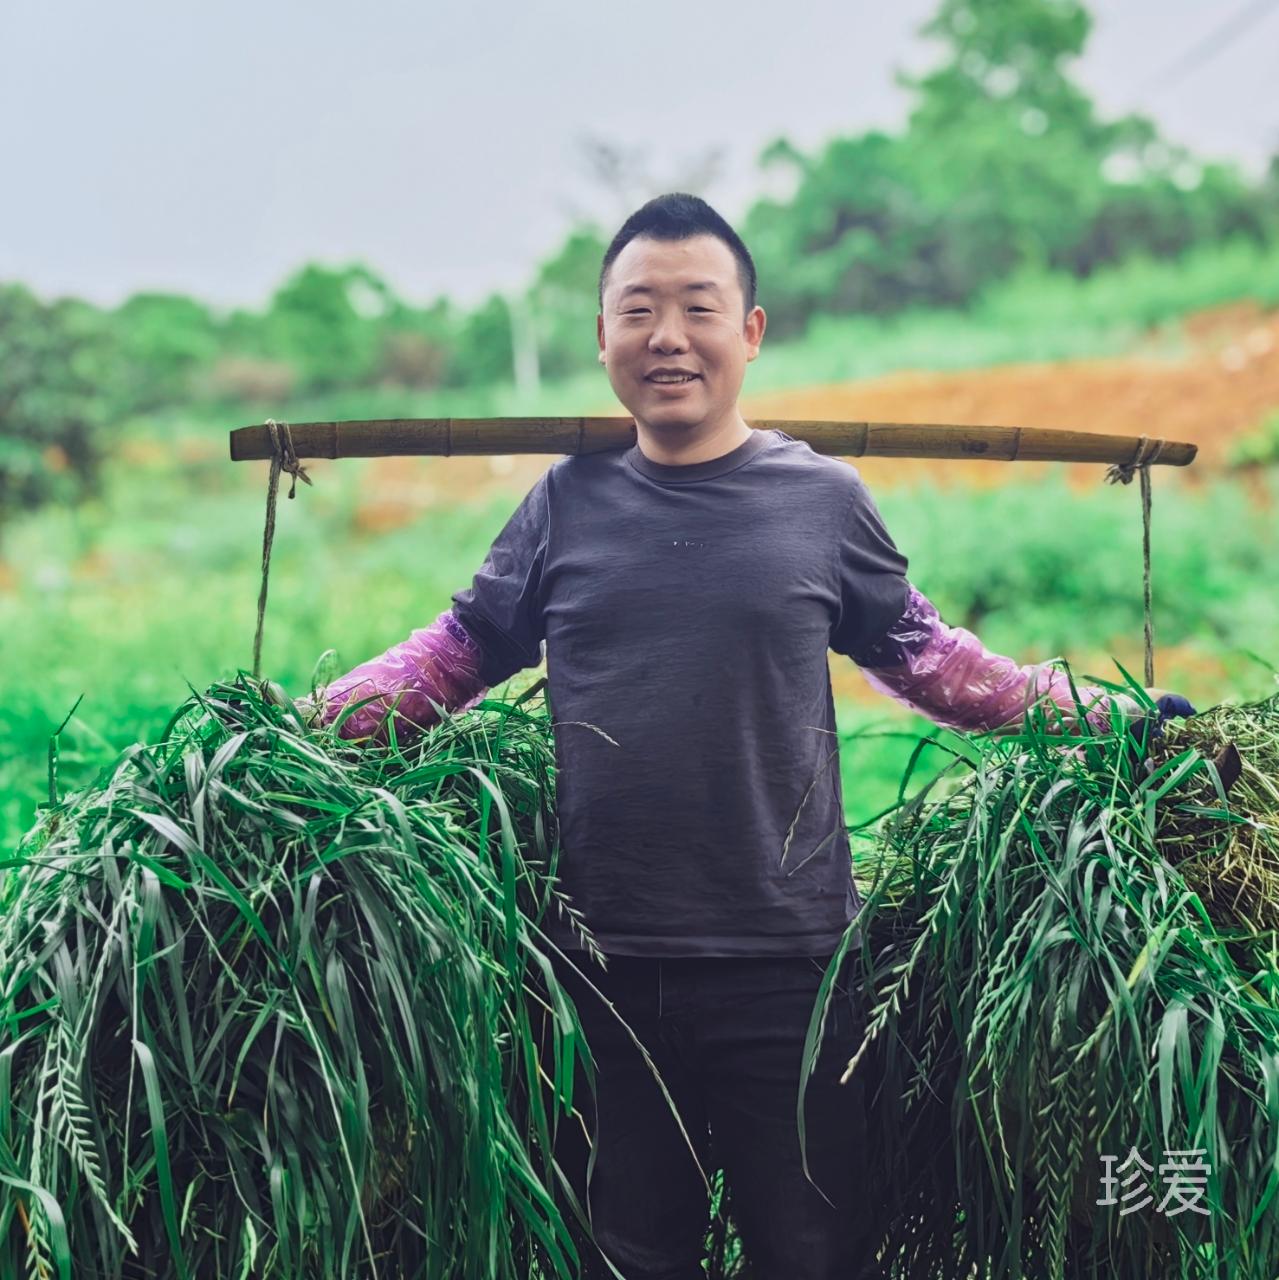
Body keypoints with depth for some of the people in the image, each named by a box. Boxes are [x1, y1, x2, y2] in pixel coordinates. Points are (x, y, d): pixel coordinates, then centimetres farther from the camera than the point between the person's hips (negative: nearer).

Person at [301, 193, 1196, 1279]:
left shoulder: (824, 498, 2)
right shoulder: (567, 504, 4)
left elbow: (922, 654, 13)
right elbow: (459, 651, 12)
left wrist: (1103, 714, 10)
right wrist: (302, 721, 3)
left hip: (790, 968, -1)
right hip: (605, 967, 1)